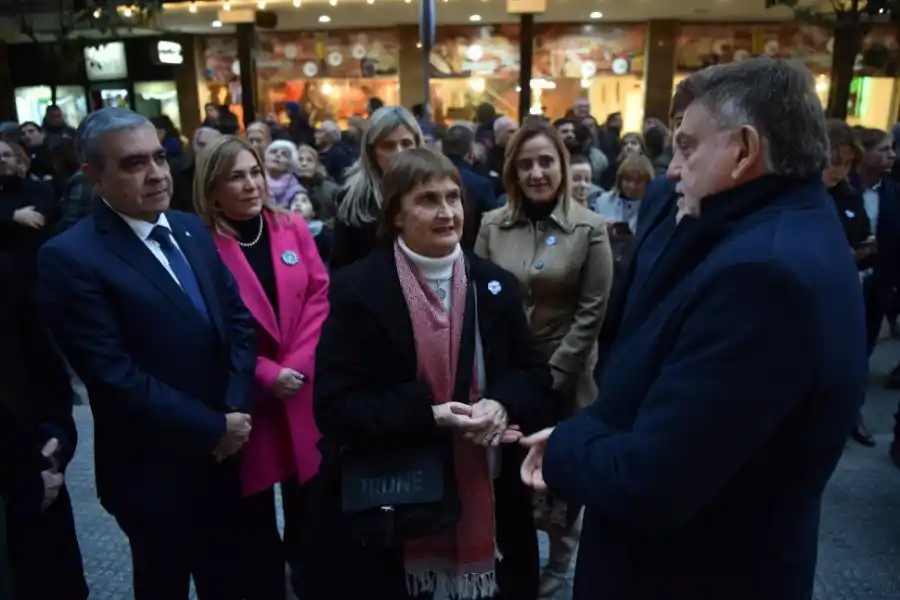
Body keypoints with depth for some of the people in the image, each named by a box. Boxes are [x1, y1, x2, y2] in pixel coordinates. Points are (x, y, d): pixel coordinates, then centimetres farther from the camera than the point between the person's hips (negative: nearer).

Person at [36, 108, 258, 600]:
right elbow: (115, 377, -22)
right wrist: (213, 428, -17)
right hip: (153, 471, -5)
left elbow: (239, 317, 4)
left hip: (226, 454, 6)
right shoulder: (69, 258, -18)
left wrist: (236, 409, -8)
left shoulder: (191, 229, 4)